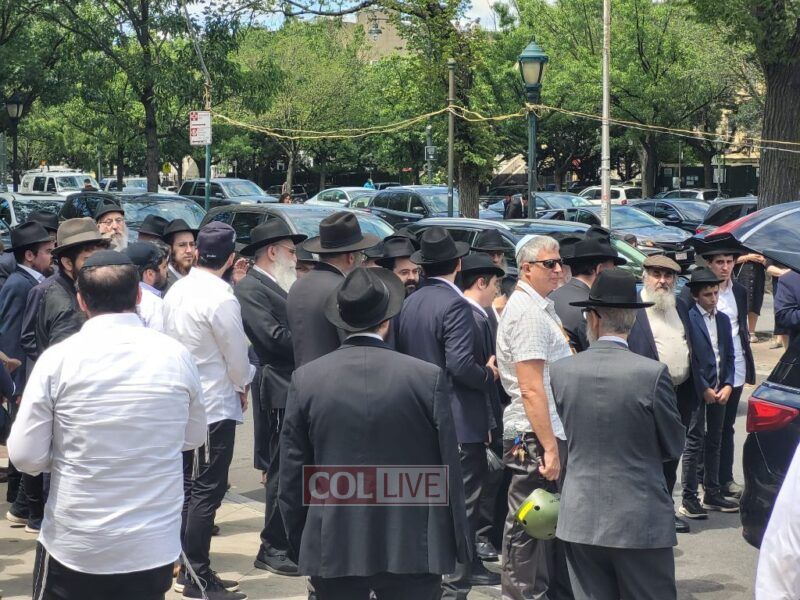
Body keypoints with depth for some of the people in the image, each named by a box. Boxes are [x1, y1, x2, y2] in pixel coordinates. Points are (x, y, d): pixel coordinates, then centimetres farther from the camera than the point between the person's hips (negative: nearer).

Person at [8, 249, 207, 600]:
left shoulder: (57, 359, -12)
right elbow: (194, 437, 9)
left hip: (74, 548, -2)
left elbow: (26, 457, -9)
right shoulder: (176, 356, -5)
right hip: (155, 546, 2)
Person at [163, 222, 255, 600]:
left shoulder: (176, 291, 3)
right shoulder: (222, 299, -20)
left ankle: (188, 567, 22)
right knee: (207, 492, -2)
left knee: (189, 487, 15)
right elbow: (238, 359, -13)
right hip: (215, 406, -8)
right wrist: (242, 385, 9)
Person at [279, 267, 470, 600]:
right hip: (411, 548, -2)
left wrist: (300, 546, 12)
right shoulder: (428, 377, -8)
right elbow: (448, 470, -4)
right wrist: (456, 545, 5)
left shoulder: (305, 379, -2)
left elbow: (291, 475, 2)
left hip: (332, 548, 2)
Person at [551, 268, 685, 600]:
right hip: (641, 520, -3)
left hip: (580, 518, 3)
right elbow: (674, 447, -1)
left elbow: (561, 438, 7)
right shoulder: (653, 373, -13)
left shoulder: (560, 371, -4)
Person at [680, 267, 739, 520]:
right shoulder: (687, 319, -10)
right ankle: (689, 499, -1)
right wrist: (704, 389, -12)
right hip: (697, 391, -7)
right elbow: (687, 359, -12)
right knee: (695, 442, -5)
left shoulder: (723, 319, 12)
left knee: (714, 441, 12)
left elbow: (729, 356, 13)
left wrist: (727, 385, 0)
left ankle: (712, 494, 21)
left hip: (720, 390, 7)